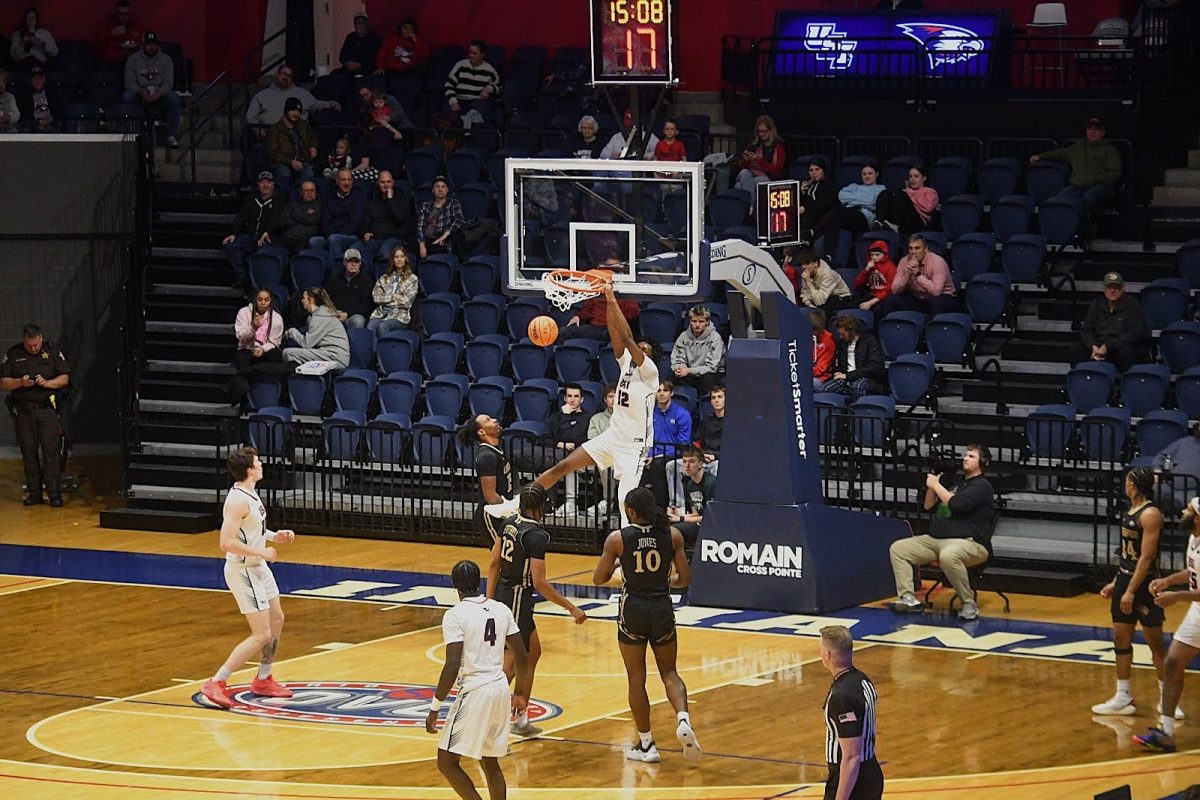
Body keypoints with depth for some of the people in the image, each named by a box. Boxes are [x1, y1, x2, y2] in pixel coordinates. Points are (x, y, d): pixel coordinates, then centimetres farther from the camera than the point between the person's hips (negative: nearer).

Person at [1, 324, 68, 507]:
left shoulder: (53, 352, 4)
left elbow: (65, 379, 3)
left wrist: (47, 383, -14)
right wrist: (20, 382, -13)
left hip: (47, 408, -2)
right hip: (23, 410, 2)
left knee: (51, 450, -9)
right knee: (29, 452, 3)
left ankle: (54, 493, -9)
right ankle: (34, 493, 9)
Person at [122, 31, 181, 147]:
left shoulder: (166, 59, 5)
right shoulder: (133, 59, 4)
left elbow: (168, 83, -4)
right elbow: (129, 82, -4)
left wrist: (159, 92, -27)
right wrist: (141, 92, -25)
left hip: (159, 95, 0)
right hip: (139, 96, 0)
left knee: (174, 98, -31)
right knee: (126, 97, -32)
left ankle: (172, 136, -26)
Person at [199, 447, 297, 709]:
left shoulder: (250, 495, 7)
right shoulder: (238, 501, -24)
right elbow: (227, 542, -29)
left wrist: (274, 537, 6)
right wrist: (261, 552, -23)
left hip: (257, 567, 10)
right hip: (244, 571, -10)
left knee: (276, 620, 22)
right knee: (261, 635, -10)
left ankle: (263, 680, 34)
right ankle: (216, 684, -9)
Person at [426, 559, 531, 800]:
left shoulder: (455, 616, -12)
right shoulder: (501, 609, 7)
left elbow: (453, 666, -19)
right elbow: (522, 657, 10)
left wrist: (435, 708, -13)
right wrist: (520, 695, 24)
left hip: (474, 692, -7)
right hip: (500, 689, 7)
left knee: (447, 762, 3)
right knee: (490, 763, 19)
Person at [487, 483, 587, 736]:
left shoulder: (510, 523, 3)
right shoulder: (536, 535, -21)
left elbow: (494, 563, 9)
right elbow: (539, 583, -22)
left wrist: (490, 600, 16)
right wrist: (571, 608, -17)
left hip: (502, 594, 9)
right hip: (518, 599, -9)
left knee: (533, 653, 22)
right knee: (512, 663, -3)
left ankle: (521, 719, 28)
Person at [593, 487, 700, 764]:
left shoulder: (617, 539, -8)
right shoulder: (672, 535, -3)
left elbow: (598, 579, -1)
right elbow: (685, 578, 0)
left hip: (633, 609, -2)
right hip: (662, 608, 2)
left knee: (636, 679, 10)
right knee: (669, 673, 16)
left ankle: (646, 744, 13)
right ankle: (683, 720, -11)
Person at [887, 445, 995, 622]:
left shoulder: (981, 486, -4)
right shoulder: (957, 484, 25)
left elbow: (955, 504, -19)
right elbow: (929, 506, 26)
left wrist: (936, 485, -6)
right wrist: (932, 486, 9)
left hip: (968, 542, -9)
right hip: (935, 540, 9)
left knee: (948, 556, -43)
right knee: (897, 548, -2)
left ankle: (969, 605, -28)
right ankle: (908, 599, -12)